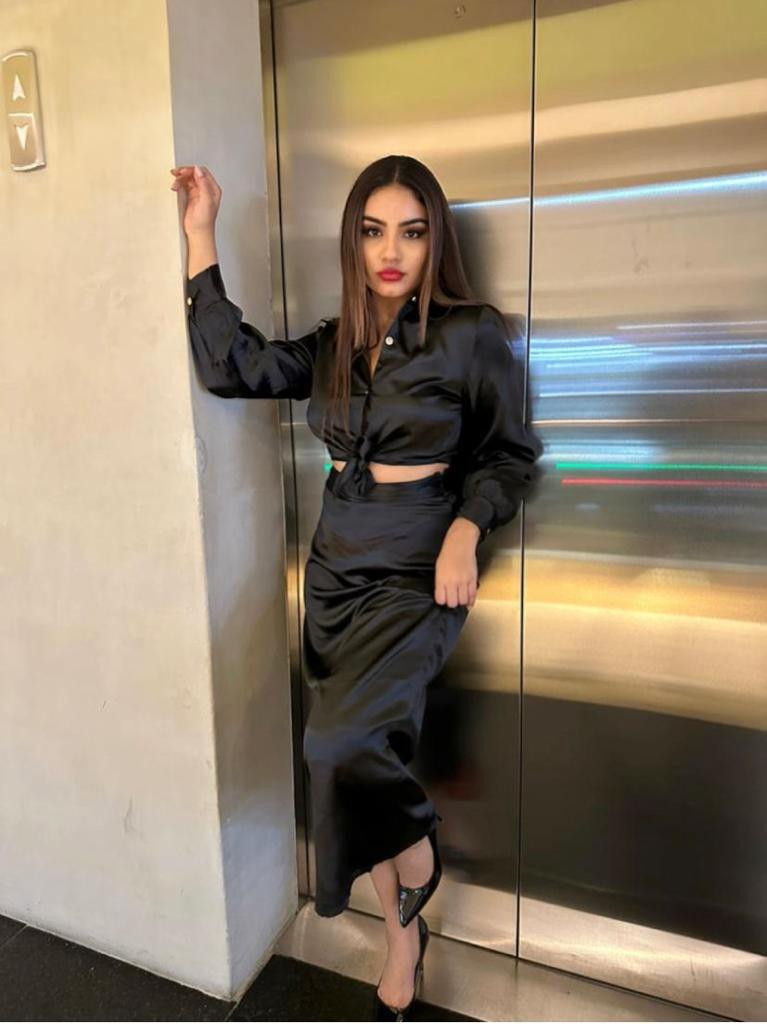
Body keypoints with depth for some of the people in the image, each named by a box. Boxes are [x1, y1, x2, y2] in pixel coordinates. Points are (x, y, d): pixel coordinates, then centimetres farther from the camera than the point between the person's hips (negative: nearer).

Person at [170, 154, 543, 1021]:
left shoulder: (471, 334, -5)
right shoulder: (334, 343, 8)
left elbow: (509, 454, 0)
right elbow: (230, 367, -3)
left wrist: (465, 530, -16)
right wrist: (201, 238, -2)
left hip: (418, 575, -4)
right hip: (335, 571, 5)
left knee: (344, 740, -22)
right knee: (358, 756, 10)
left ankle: (418, 859, 13)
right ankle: (405, 936, 35)